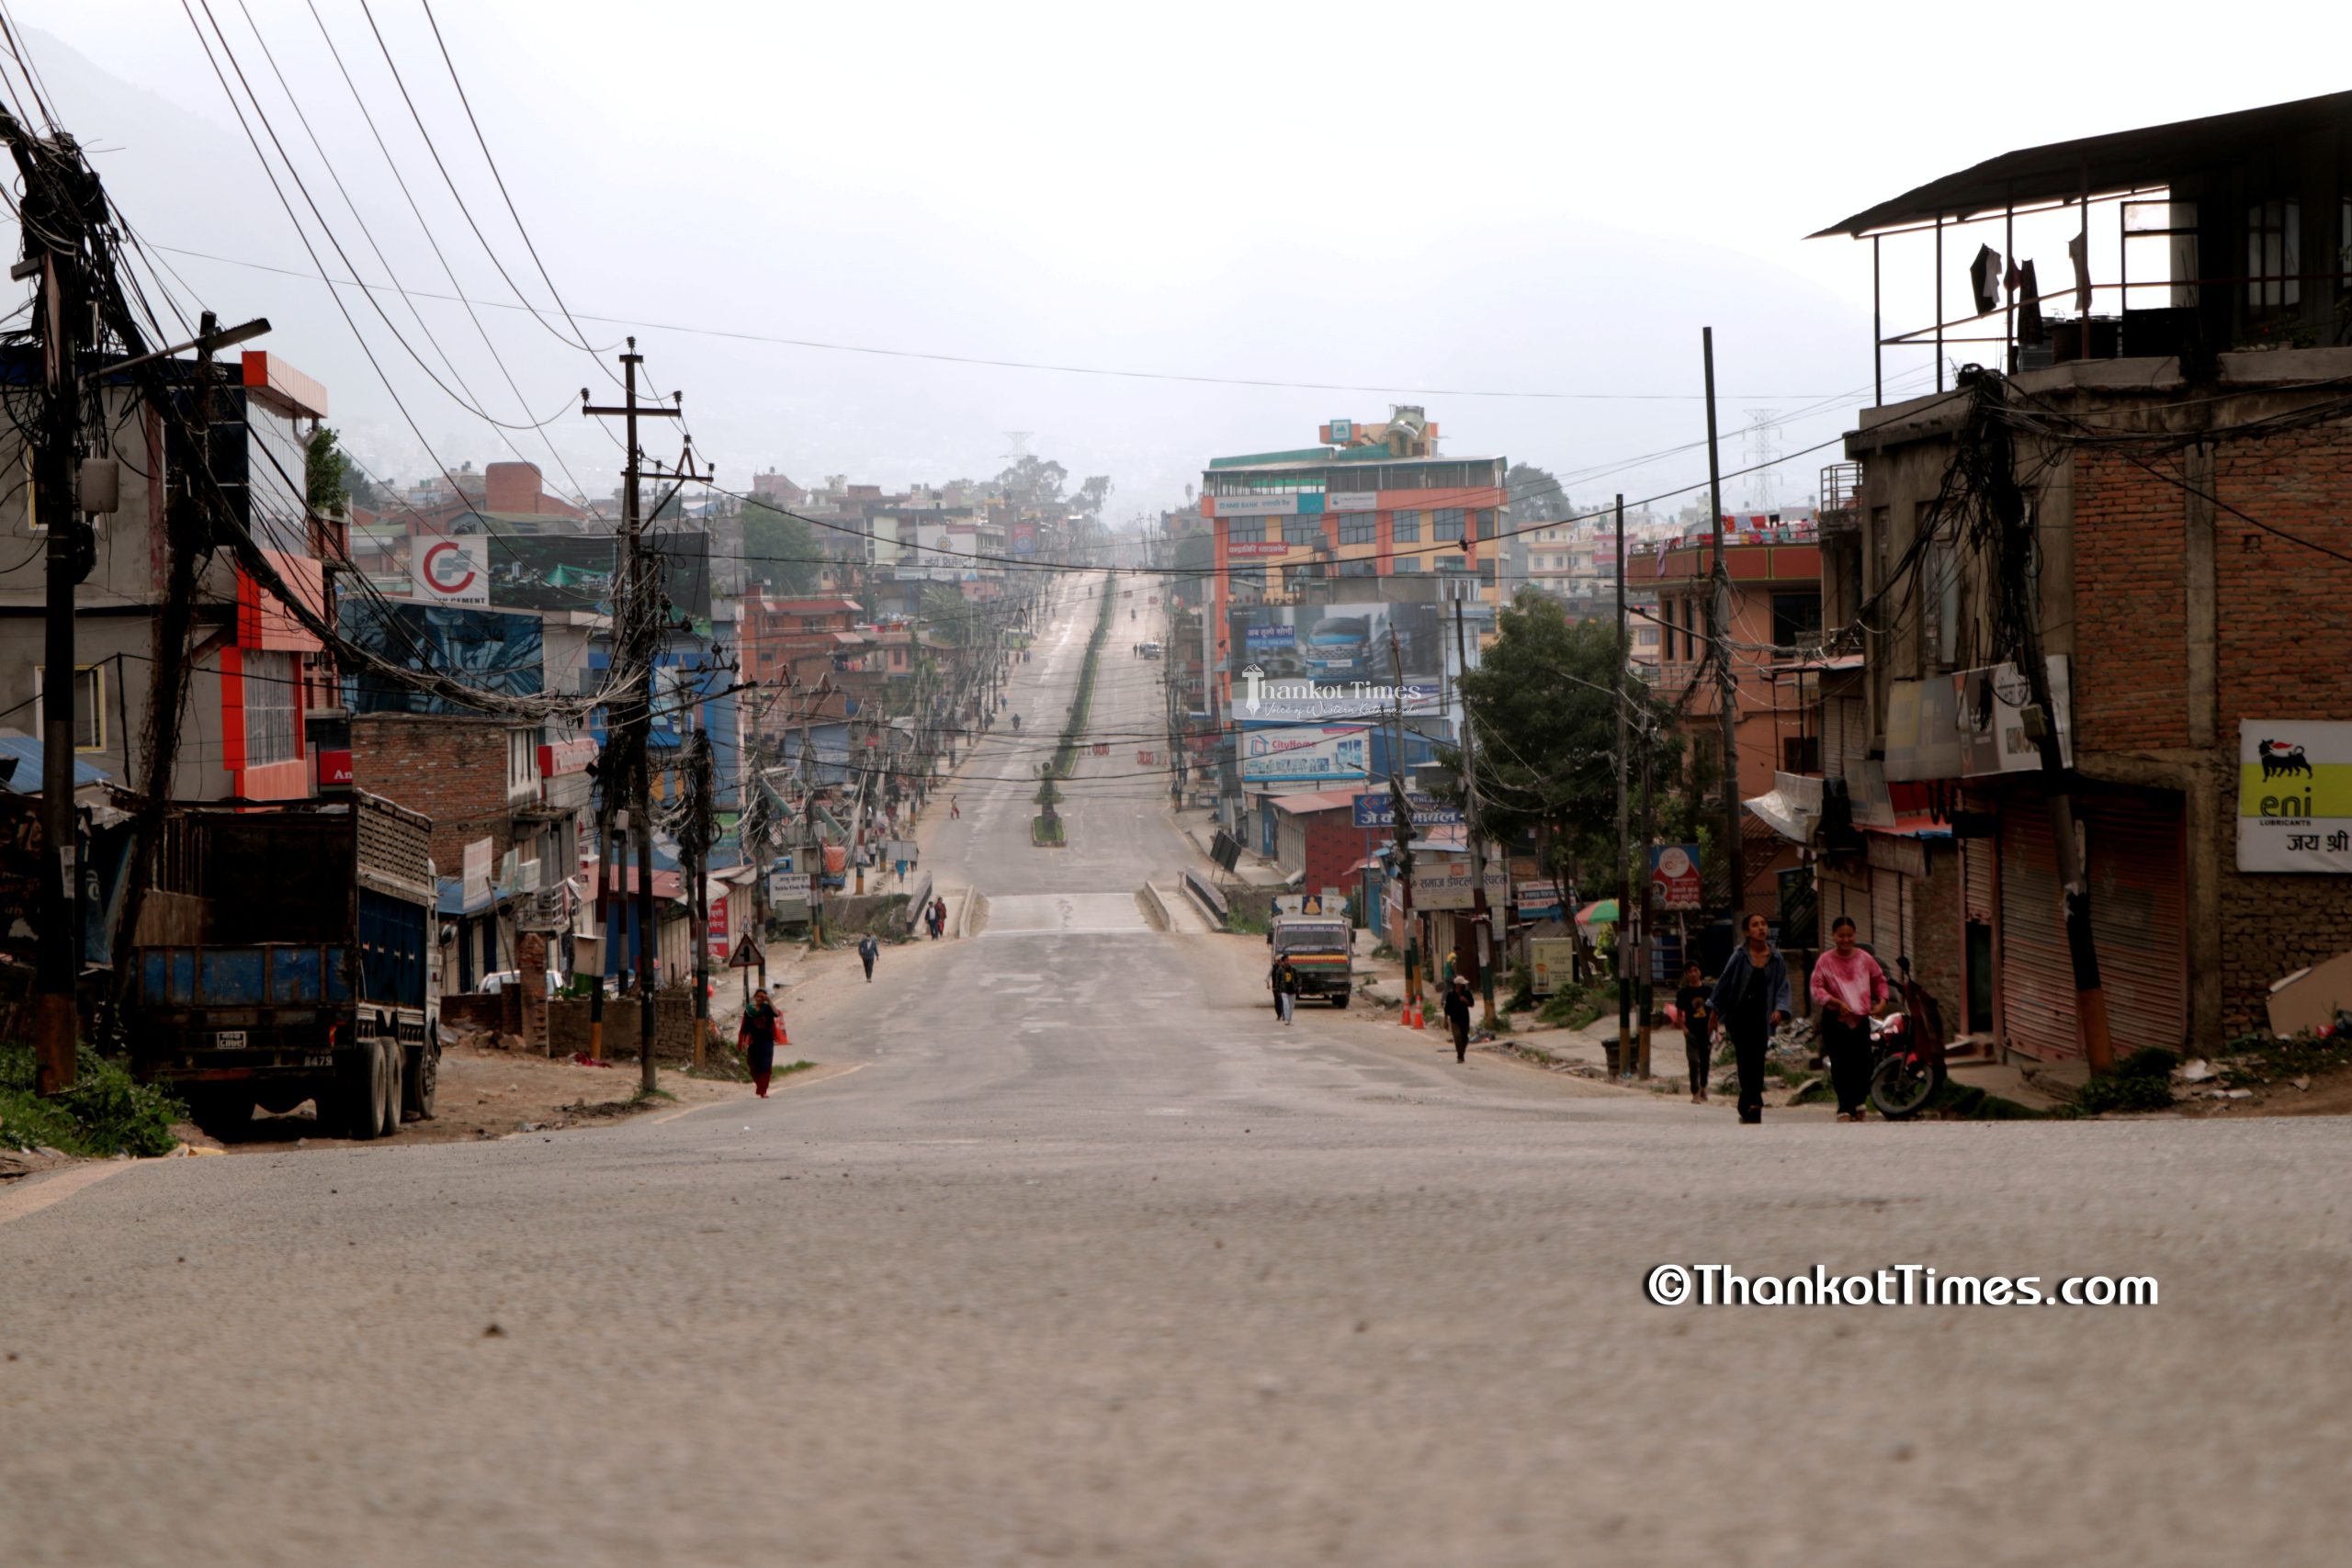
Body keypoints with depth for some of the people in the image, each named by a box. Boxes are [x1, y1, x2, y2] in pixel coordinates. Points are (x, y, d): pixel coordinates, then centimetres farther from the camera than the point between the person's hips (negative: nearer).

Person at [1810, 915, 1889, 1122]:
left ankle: (1858, 1103, 21)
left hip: (1861, 1018, 2)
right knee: (1840, 1064, -5)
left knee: (1862, 1062, 0)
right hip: (1835, 1019, -2)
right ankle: (1844, 1109, 1)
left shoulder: (1864, 959, 5)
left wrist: (1881, 1001, 2)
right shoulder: (1825, 961, -3)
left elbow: (1879, 980, 17)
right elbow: (1816, 989, -7)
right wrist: (1836, 1002, -19)